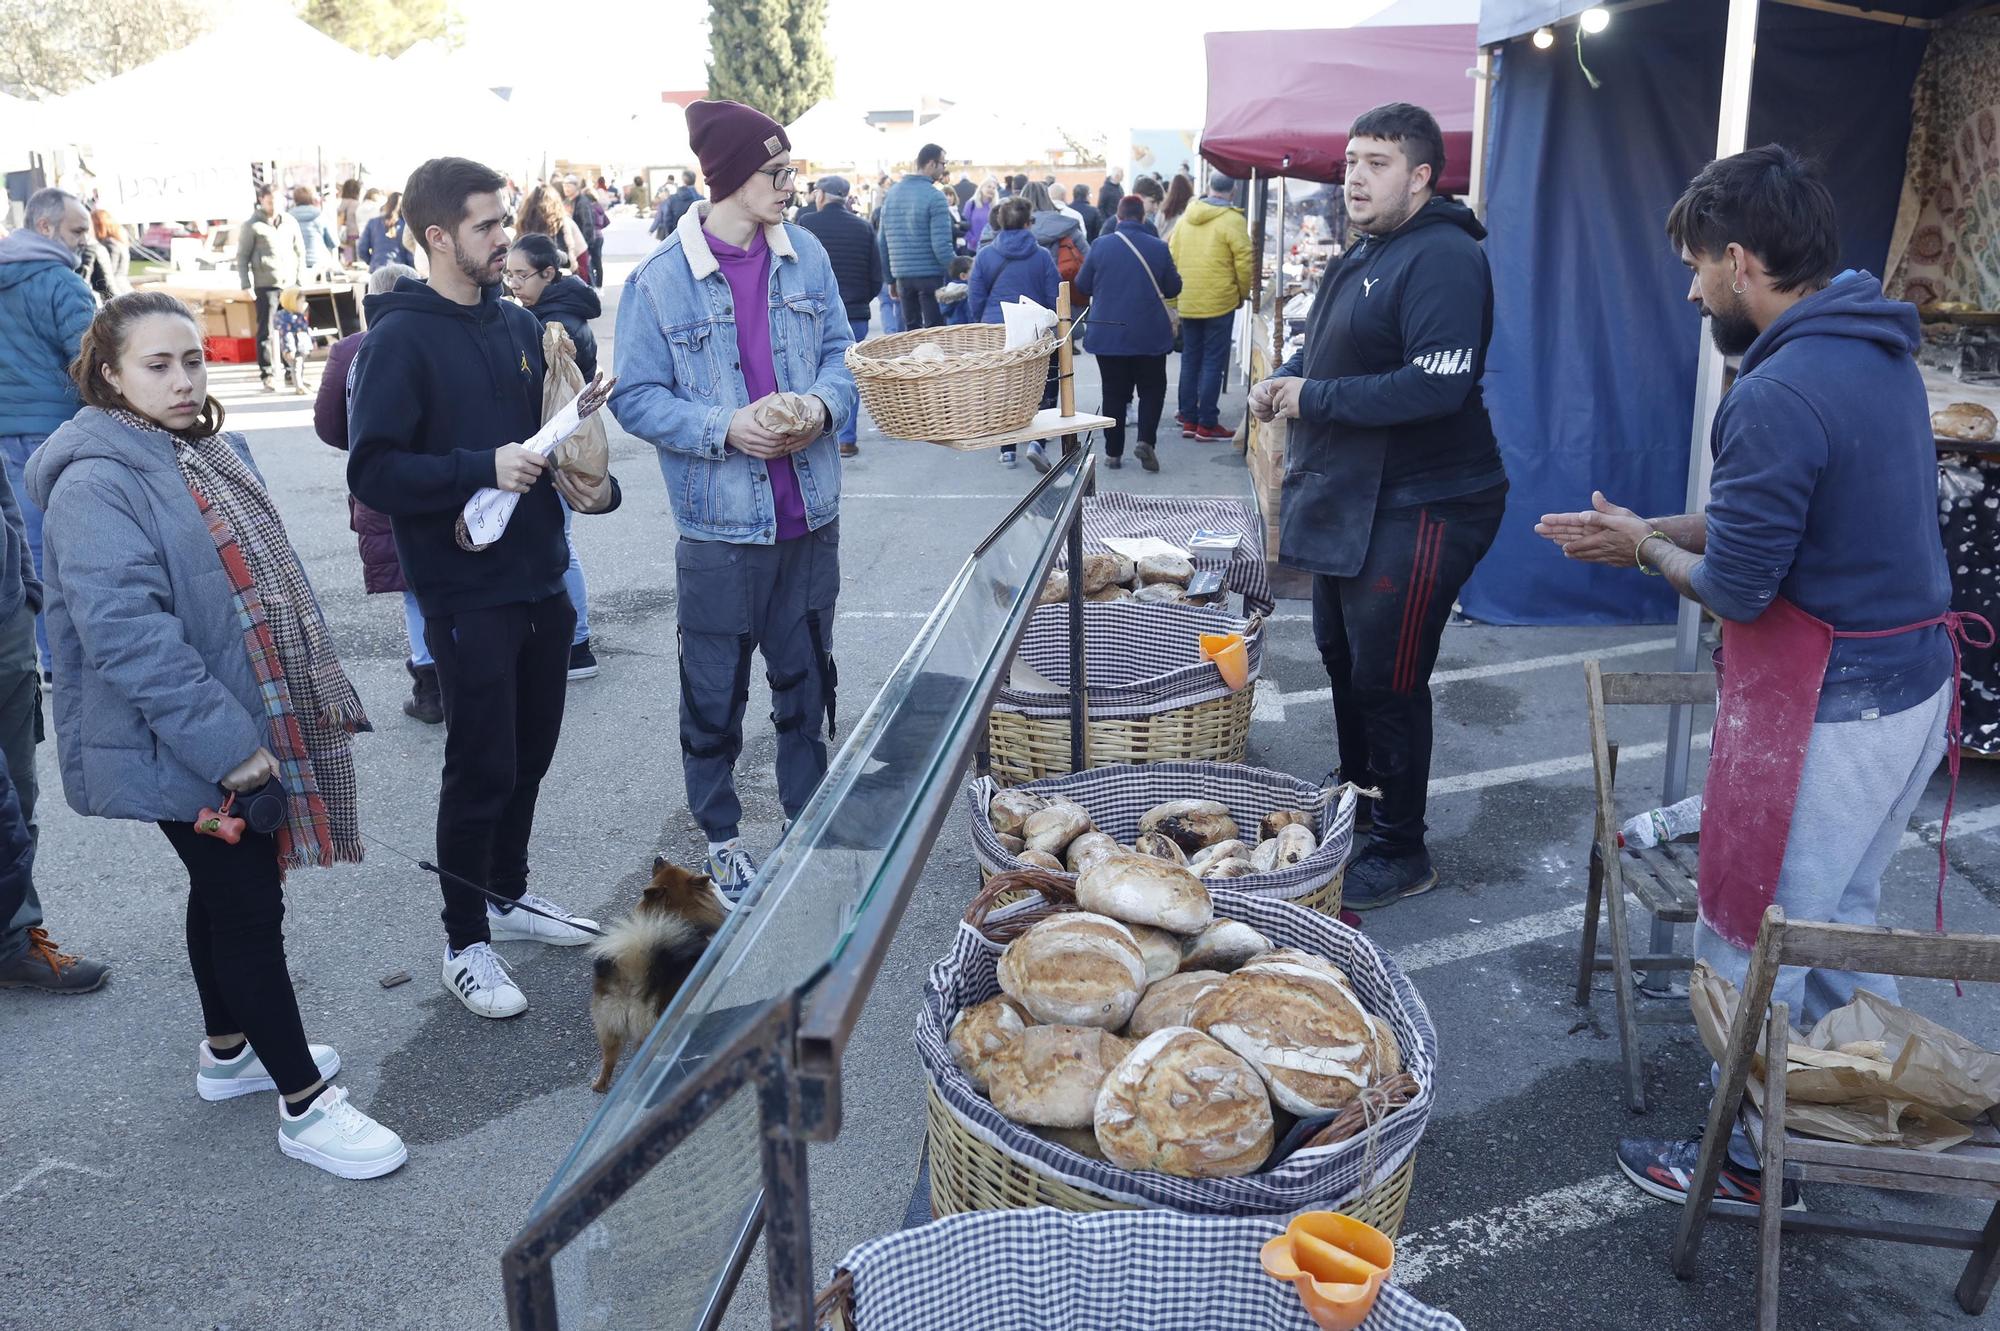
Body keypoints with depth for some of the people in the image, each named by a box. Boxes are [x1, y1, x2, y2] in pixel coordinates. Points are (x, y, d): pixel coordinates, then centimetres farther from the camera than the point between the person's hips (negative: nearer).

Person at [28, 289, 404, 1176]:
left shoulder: (213, 452, 9)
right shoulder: (96, 485, -19)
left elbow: (270, 580, 19)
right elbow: (125, 631, -27)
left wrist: (303, 701, 18)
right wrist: (226, 743, -27)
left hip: (251, 726, 9)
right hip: (182, 750, -8)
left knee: (228, 890, 21)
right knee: (248, 909, -2)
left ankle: (228, 1052, 39)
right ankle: (307, 1108, 8)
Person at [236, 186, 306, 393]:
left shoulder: (289, 222, 12)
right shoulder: (252, 226, 1)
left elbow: (300, 251, 18)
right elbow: (242, 257, 2)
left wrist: (300, 279, 12)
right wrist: (246, 285, -5)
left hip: (290, 284, 4)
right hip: (266, 285, -4)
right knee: (266, 331, -4)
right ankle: (266, 374, -1)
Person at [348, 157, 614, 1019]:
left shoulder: (517, 325, 9)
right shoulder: (398, 341, -12)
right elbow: (373, 472, -17)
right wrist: (483, 469, -24)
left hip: (539, 575, 7)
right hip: (466, 590, -7)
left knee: (531, 751, 16)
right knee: (481, 765, 1)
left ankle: (508, 894, 36)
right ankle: (465, 943, 18)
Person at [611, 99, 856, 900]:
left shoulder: (805, 255, 2)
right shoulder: (659, 281, -11)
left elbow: (840, 348, 11)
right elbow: (636, 398, -8)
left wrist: (825, 402, -10)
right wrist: (724, 428, -22)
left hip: (808, 513, 4)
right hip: (721, 524, -4)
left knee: (806, 676, 17)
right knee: (715, 692, 9)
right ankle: (721, 836, 28)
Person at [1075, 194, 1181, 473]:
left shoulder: (1100, 246, -6)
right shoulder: (1159, 248, -6)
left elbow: (1082, 286, 2)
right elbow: (1173, 288, 3)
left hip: (1107, 333, 1)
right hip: (1150, 334, -1)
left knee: (1114, 392, 9)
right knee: (1152, 388, 13)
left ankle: (1113, 451, 10)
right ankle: (1146, 440, -6)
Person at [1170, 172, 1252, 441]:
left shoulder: (1185, 217, 6)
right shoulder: (1232, 220, -11)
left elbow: (1172, 254, 12)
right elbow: (1244, 261, -12)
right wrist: (1244, 292, 5)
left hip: (1186, 302, 5)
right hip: (1219, 302, -5)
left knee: (1190, 359, 14)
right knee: (1213, 362, 0)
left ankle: (1188, 419, 17)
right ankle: (1207, 424, 1)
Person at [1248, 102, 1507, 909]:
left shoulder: (1441, 259, -19)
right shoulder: (1365, 255, 15)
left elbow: (1435, 387, -30)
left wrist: (1314, 396, -22)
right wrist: (1282, 380, 5)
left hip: (1418, 508, -10)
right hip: (1350, 501, 11)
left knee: (1387, 681, -4)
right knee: (1342, 657, 21)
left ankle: (1402, 853, 11)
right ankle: (1355, 793, 40)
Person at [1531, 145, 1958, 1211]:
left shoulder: (1780, 395, -24)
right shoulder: (1879, 354, 7)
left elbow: (1734, 587, -20)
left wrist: (1644, 549, -1)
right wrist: (1654, 530, 10)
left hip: (1821, 709, -10)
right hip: (1912, 680, 10)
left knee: (1757, 943, 5)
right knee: (1840, 916, 25)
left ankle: (1757, 1156, 21)